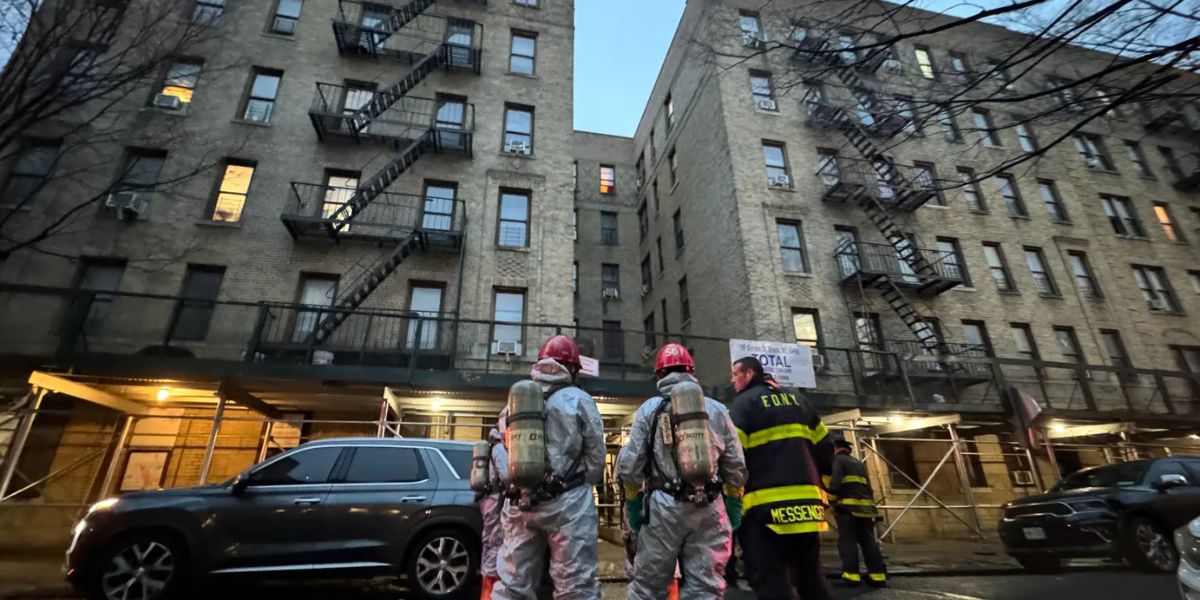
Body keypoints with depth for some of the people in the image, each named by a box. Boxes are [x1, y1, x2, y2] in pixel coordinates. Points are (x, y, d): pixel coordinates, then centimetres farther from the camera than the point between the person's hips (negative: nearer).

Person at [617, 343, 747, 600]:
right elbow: (736, 465, 10)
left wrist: (633, 502, 10)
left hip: (664, 505, -2)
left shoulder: (649, 408, 2)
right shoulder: (717, 409, 9)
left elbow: (630, 463, -1)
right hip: (710, 508, 2)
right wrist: (734, 503, 19)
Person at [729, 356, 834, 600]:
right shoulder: (797, 399, 15)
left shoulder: (745, 402, -4)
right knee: (811, 579, 20)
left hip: (767, 505, -7)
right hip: (808, 502, 7)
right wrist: (818, 484, 23)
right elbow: (824, 447, 17)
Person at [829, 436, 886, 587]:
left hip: (848, 506, -7)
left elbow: (834, 483, -15)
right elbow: (868, 487, 25)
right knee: (868, 541, 9)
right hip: (866, 506, 7)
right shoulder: (859, 463, 24)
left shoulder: (836, 460, 0)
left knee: (847, 541, -4)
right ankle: (878, 574, 8)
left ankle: (852, 574, -7)